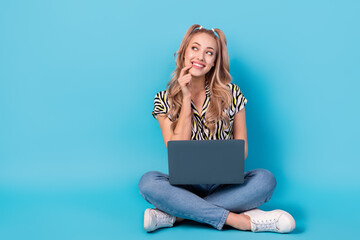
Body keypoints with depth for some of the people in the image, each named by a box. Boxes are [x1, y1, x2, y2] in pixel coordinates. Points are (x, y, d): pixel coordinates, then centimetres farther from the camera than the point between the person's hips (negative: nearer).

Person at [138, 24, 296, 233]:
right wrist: (186, 99, -11)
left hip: (224, 184, 1)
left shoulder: (231, 94, 2)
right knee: (148, 182, -30)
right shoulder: (164, 100, 2)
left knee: (265, 179, -28)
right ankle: (242, 220, -30)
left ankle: (174, 215, -29)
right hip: (185, 184, 0)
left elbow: (242, 148, 6)